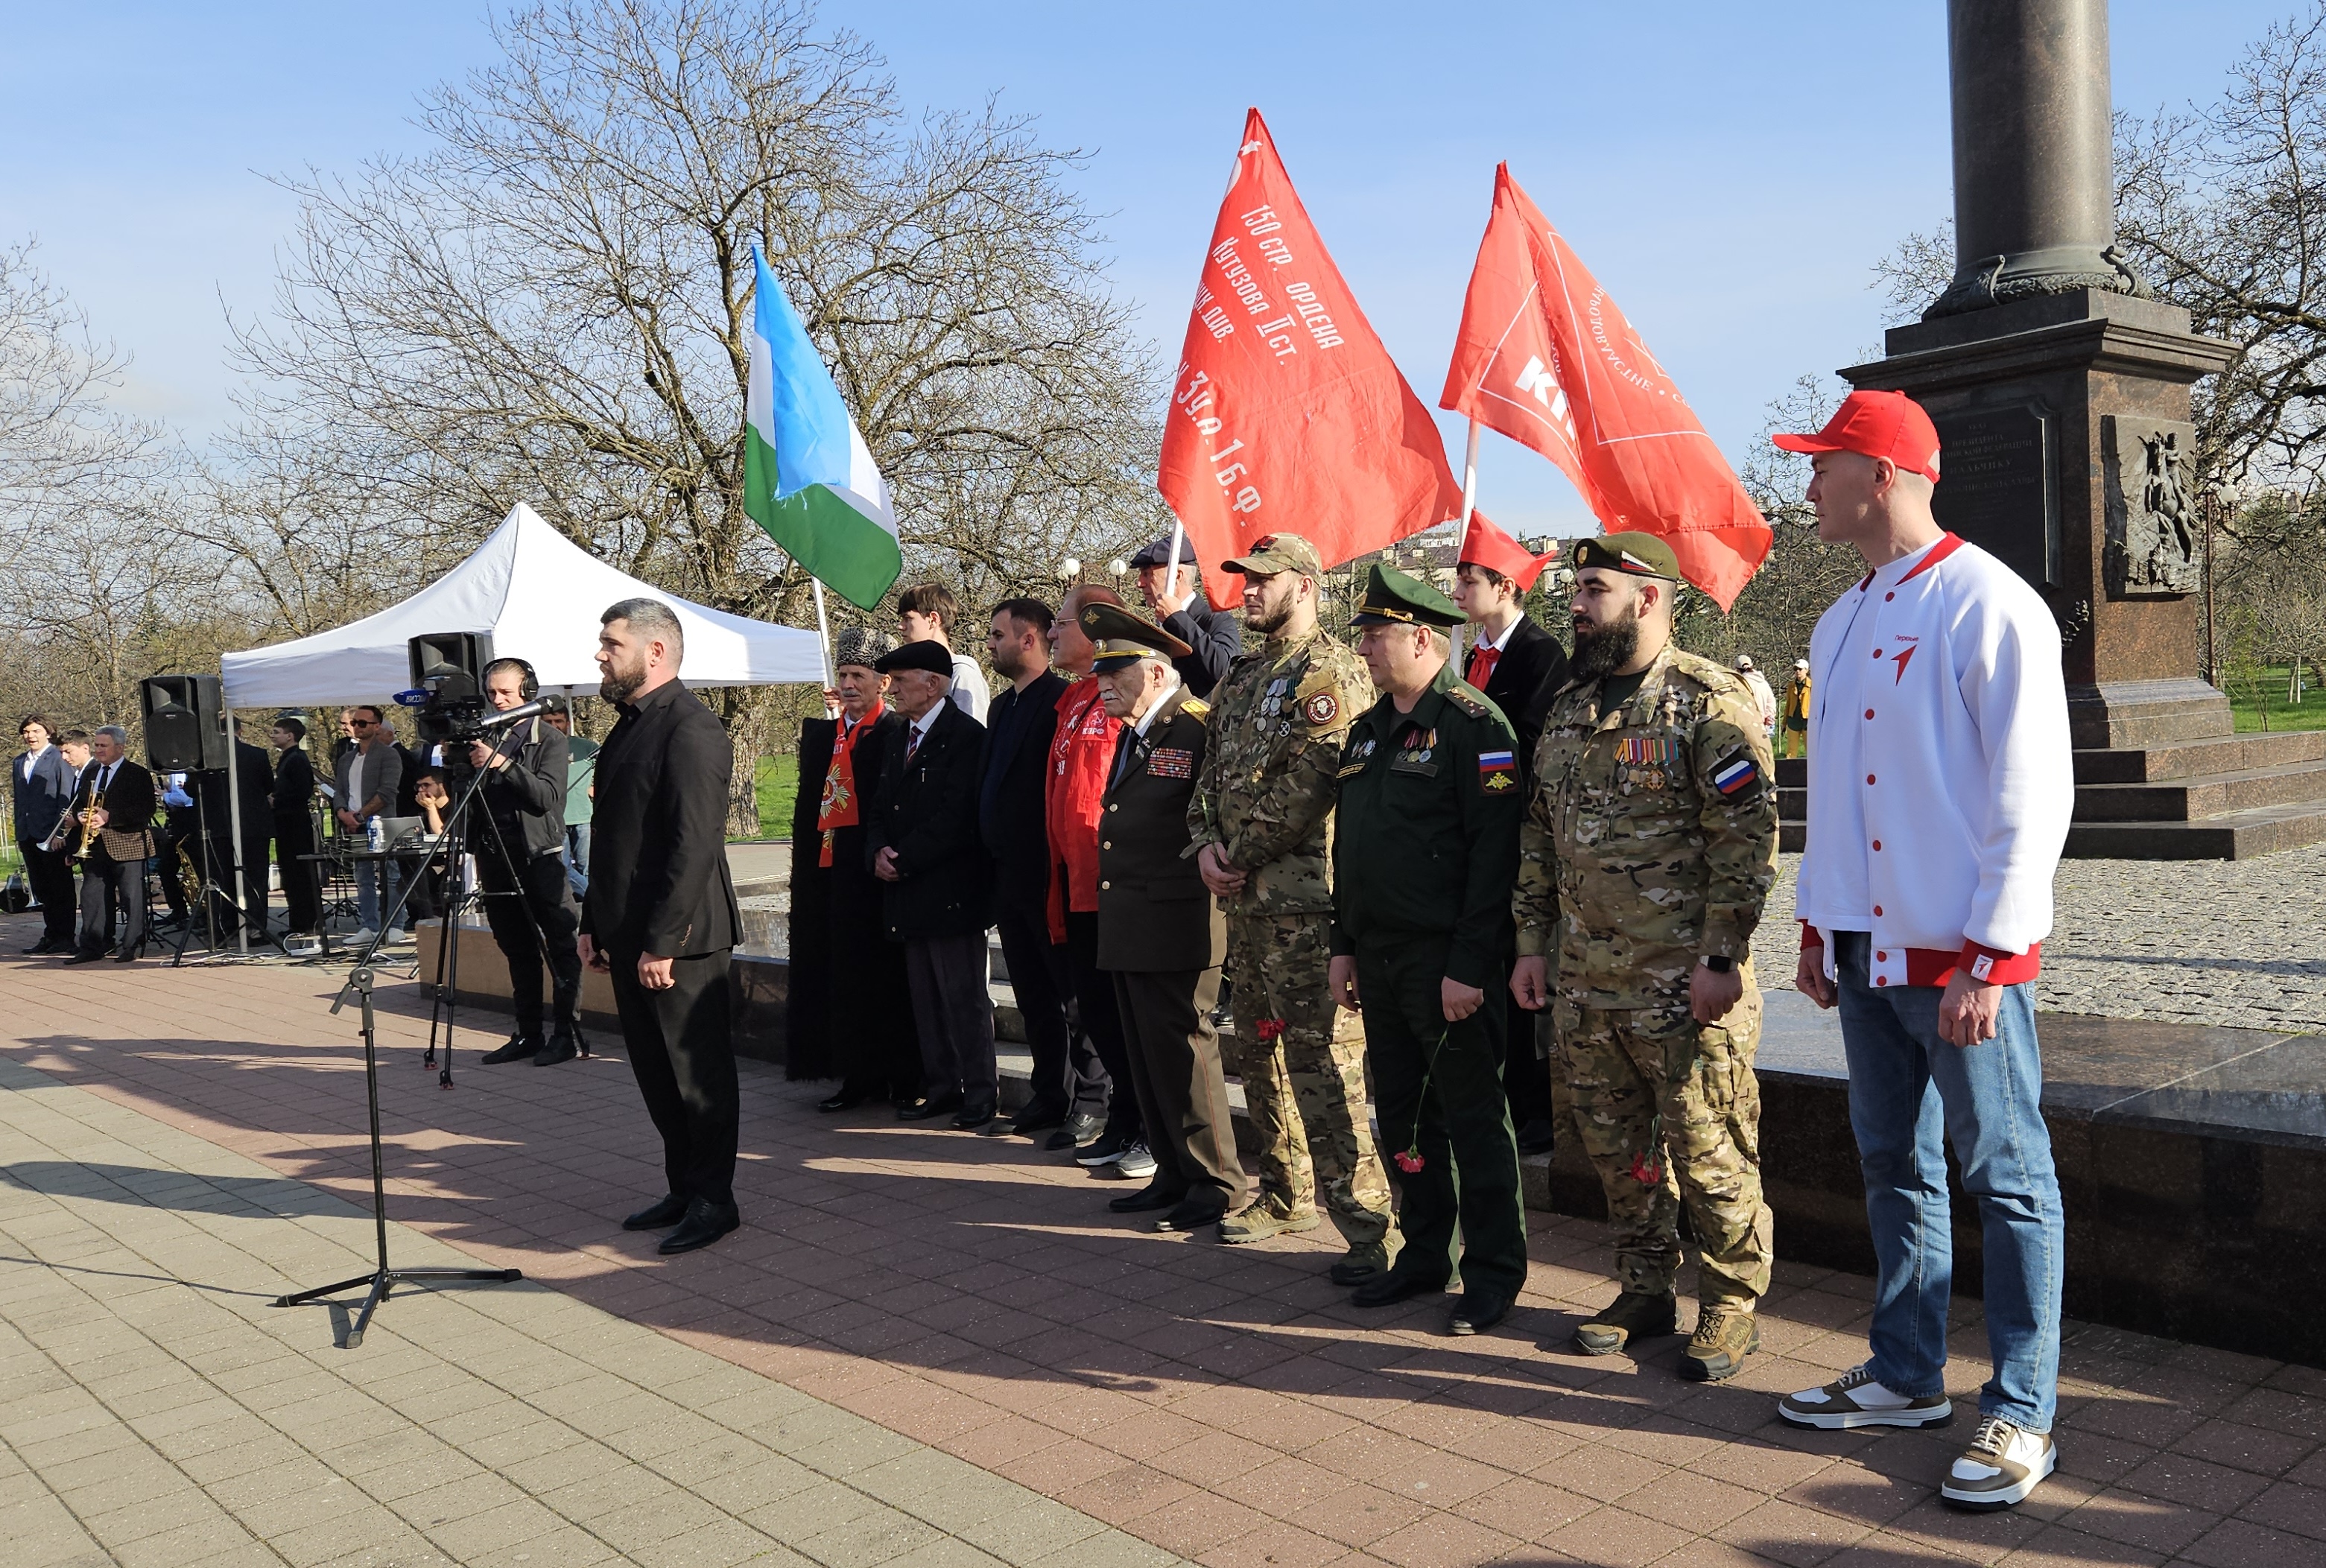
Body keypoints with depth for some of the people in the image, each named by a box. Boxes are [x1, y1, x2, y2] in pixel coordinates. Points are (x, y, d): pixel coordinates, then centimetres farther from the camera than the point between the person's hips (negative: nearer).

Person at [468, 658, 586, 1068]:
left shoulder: (549, 739, -2)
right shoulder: (483, 738, 12)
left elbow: (547, 795, -16)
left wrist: (503, 764, -25)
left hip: (540, 859, -5)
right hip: (497, 861, 5)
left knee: (560, 949, -2)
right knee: (518, 953, 11)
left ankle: (568, 1033, 3)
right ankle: (528, 1034, 17)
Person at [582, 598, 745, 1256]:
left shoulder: (691, 730, -16)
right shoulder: (629, 726, 15)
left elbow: (696, 845, -22)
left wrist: (662, 942, -22)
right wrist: (594, 923, 16)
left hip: (680, 941, -9)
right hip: (630, 938, 10)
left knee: (699, 1072, 2)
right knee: (655, 1071, 15)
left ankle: (713, 1200, 14)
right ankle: (683, 1189, 27)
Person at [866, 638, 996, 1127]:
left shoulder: (966, 736, -11)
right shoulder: (898, 740, 17)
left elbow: (957, 816, -18)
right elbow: (880, 811, 18)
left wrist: (904, 860, -15)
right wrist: (879, 852, -2)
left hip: (951, 891, -8)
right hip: (907, 894, 8)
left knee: (964, 996, -2)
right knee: (925, 996, 13)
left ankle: (980, 1093, 7)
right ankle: (941, 1086, 22)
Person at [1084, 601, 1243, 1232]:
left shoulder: (1198, 728, -13)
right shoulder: (1132, 734, 16)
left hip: (1176, 927, -9)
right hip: (1128, 930, 9)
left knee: (1183, 1056, -2)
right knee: (1148, 1060, 15)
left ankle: (1216, 1186, 11)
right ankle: (1174, 1177, 27)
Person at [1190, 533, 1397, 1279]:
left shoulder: (1329, 672, -10)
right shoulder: (1242, 678, 18)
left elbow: (1305, 784, -18)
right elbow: (1213, 771, 18)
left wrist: (1242, 856, -11)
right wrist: (1208, 844, 0)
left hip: (1303, 899, -9)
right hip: (1246, 899, 9)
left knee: (1322, 1058, -11)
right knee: (1258, 1050, 16)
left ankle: (1369, 1223, -5)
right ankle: (1286, 1193, 30)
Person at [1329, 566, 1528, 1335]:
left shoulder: (1474, 724, -12)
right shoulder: (1367, 730, 14)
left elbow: (1495, 854, -17)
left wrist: (1469, 965, -20)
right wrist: (1344, 945, 16)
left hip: (1446, 962, -8)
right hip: (1379, 956, 8)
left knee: (1472, 1117, 2)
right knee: (1402, 1113, 15)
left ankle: (1493, 1272, 14)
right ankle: (1426, 1253, 28)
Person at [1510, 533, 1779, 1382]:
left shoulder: (1709, 700, -10)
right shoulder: (1568, 708, 13)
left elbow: (1747, 835, -14)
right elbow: (1539, 834, 17)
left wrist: (1720, 958, -18)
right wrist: (1533, 943, 13)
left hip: (1683, 985, -7)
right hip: (1584, 983, 7)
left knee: (1708, 1152, 3)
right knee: (1615, 1149, 15)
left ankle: (1731, 1307, 18)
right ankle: (1644, 1291, 30)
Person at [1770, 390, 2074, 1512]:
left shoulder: (1989, 605, -12)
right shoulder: (1839, 626, 13)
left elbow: (2034, 793, -15)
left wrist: (1989, 958, -17)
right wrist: (1818, 926, 16)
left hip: (1962, 956, -8)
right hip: (1867, 945, 8)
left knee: (2005, 1178, 2)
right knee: (1894, 1164, 15)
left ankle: (2020, 1414, 13)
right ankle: (1907, 1377, 28)